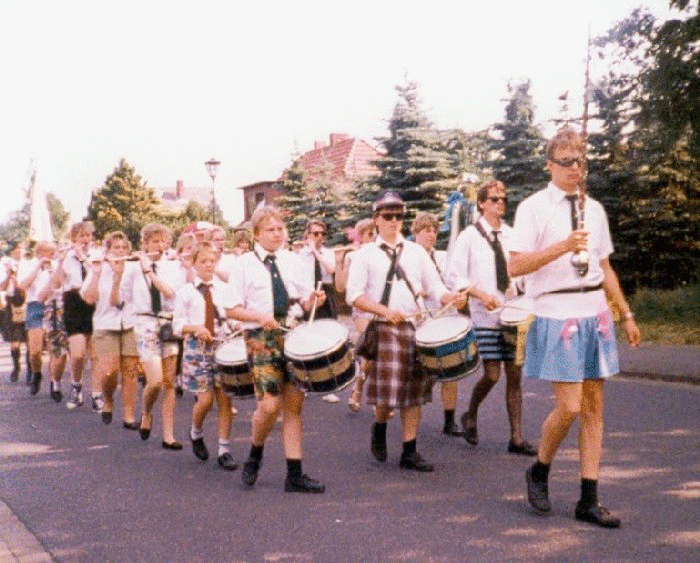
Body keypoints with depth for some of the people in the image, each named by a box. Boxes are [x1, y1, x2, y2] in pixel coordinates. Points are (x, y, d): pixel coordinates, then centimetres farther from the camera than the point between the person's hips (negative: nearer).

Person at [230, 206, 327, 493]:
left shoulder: (292, 260, 12)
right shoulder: (245, 263, 1)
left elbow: (306, 301, 13)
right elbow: (234, 308, -2)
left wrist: (314, 298, -10)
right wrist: (259, 317, -19)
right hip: (261, 338, -4)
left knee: (294, 404, 4)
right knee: (269, 404, -13)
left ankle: (294, 475, 10)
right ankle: (254, 456, 17)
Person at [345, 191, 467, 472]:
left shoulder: (416, 251, 15)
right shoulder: (364, 254, 5)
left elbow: (434, 286, 10)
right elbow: (354, 296, -5)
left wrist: (452, 299, -12)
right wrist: (384, 310, -19)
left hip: (416, 327, 4)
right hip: (384, 329, -4)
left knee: (414, 392, 5)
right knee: (387, 392, -10)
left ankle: (410, 452, 13)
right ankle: (379, 426, 22)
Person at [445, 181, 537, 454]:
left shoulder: (511, 235, 11)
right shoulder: (469, 236, -2)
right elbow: (454, 277, -5)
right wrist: (483, 296, -17)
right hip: (485, 317, -4)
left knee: (515, 374, 4)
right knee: (492, 375, -8)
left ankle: (517, 438, 11)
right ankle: (470, 417, 21)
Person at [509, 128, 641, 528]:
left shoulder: (594, 209, 14)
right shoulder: (534, 208, -4)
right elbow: (515, 267, -13)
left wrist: (626, 314, 18)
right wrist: (562, 247, -22)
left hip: (596, 315, 6)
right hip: (557, 316, -6)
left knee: (594, 406, 6)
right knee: (569, 407, -9)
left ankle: (589, 500, 13)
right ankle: (539, 472, 18)